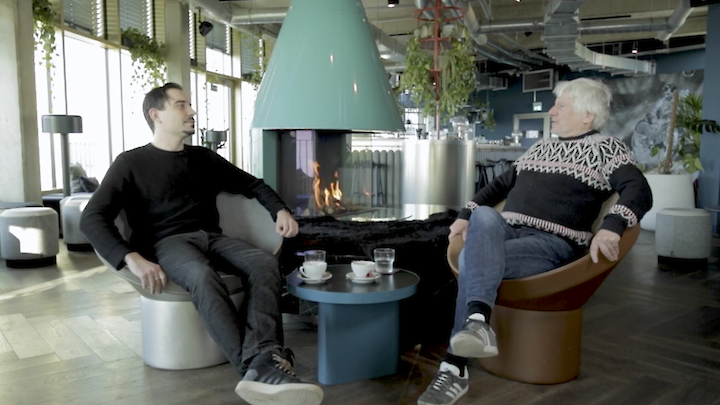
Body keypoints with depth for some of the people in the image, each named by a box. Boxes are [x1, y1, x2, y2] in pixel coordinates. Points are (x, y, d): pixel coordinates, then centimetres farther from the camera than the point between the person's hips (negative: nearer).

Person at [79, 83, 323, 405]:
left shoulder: (204, 158, 22)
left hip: (212, 237, 5)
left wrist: (280, 210, 8)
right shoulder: (131, 163, 7)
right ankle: (263, 369, -50)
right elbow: (92, 218, -5)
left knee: (265, 262, -28)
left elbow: (252, 184, 30)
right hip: (168, 243, -4)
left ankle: (261, 364, -49)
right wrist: (132, 258, -24)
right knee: (203, 276, -40)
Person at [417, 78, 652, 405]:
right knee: (483, 216, -32)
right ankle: (478, 323, -46)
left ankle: (454, 367, -33)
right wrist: (466, 215, 20)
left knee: (472, 260, -32)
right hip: (504, 231, 5)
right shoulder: (541, 147, 26)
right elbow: (501, 184, 32)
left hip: (553, 243, -5)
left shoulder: (607, 148, 7)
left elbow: (640, 192, -8)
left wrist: (611, 227, -28)